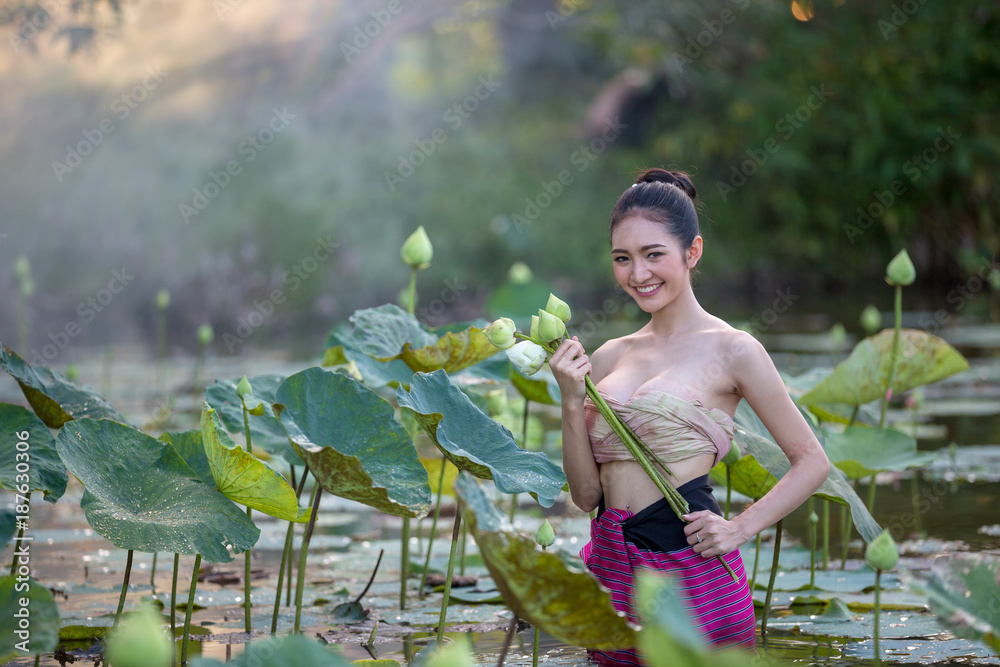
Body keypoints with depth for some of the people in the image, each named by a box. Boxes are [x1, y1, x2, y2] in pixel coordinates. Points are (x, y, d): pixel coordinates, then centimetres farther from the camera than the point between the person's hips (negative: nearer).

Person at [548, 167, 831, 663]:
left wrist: (739, 529, -10)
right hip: (613, 571, 5)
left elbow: (812, 461, 1)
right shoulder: (608, 358, 10)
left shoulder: (730, 350, -4)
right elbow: (586, 493, 9)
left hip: (690, 569, -5)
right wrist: (572, 403, -4)